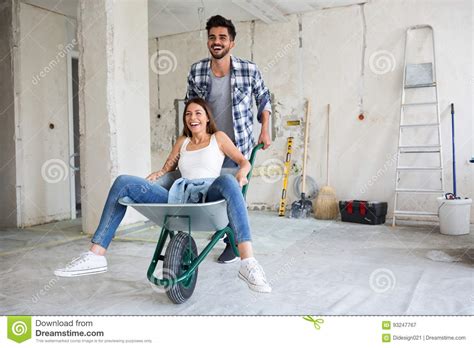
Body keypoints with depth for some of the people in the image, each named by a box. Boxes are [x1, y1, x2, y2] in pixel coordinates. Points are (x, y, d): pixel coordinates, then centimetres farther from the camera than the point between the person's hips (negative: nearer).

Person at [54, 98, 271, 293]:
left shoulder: (218, 138, 19)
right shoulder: (182, 142, 28)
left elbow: (244, 161, 15)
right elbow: (167, 168, 31)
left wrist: (242, 174, -9)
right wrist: (154, 177, 8)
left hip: (210, 197, -3)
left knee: (227, 181, -39)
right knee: (123, 182, -9)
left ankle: (248, 264, -48)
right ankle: (95, 256, -14)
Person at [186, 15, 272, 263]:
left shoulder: (249, 70, -10)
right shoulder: (196, 71, -5)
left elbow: (263, 99, 5)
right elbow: (190, 105, 10)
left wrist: (265, 131, 1)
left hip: (237, 143, -3)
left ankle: (233, 242, 16)